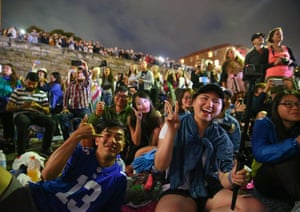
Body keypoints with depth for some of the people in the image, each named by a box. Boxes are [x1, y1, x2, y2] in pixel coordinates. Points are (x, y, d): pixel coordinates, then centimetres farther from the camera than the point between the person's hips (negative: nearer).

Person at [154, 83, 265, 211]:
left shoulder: (221, 137, 1)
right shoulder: (172, 125, -4)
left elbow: (223, 178, -4)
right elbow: (160, 166, -11)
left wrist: (231, 178, -29)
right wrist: (171, 131, -23)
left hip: (211, 191, 5)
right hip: (179, 191, -5)